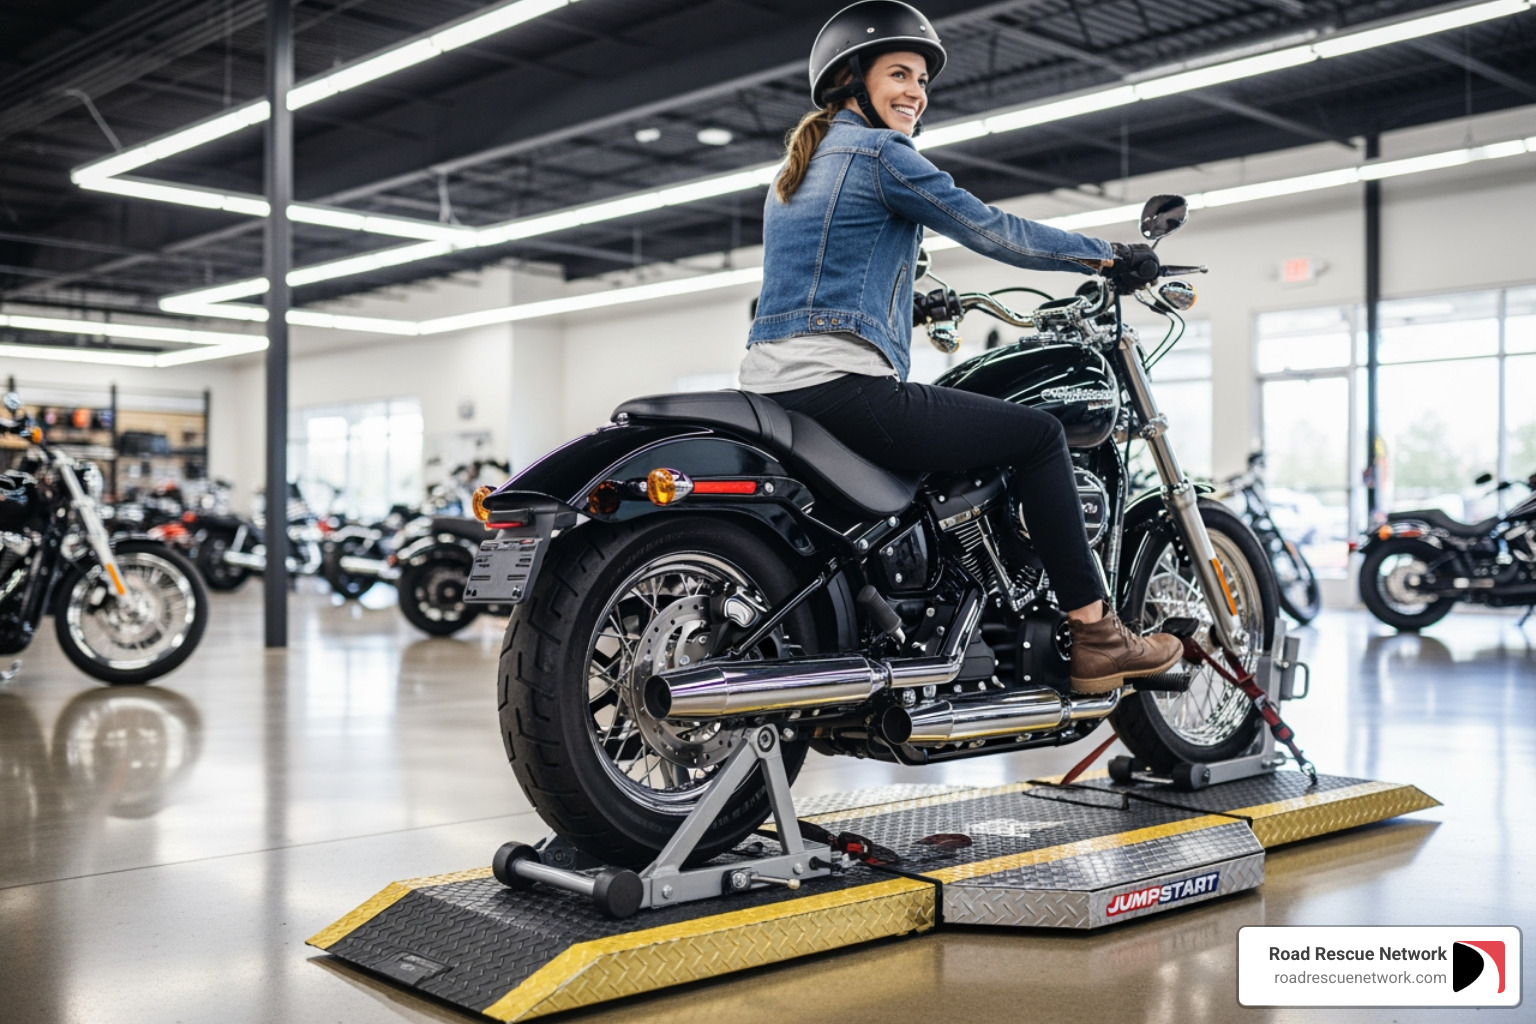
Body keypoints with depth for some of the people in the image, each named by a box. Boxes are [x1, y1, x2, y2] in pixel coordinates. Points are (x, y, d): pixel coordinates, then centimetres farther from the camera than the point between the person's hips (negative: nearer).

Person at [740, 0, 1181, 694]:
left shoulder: (795, 168, 24)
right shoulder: (879, 153, -4)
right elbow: (990, 231, -5)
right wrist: (1101, 254, 6)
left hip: (774, 390, 10)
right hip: (841, 386, -10)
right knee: (1039, 435, -2)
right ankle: (1094, 637, -2)